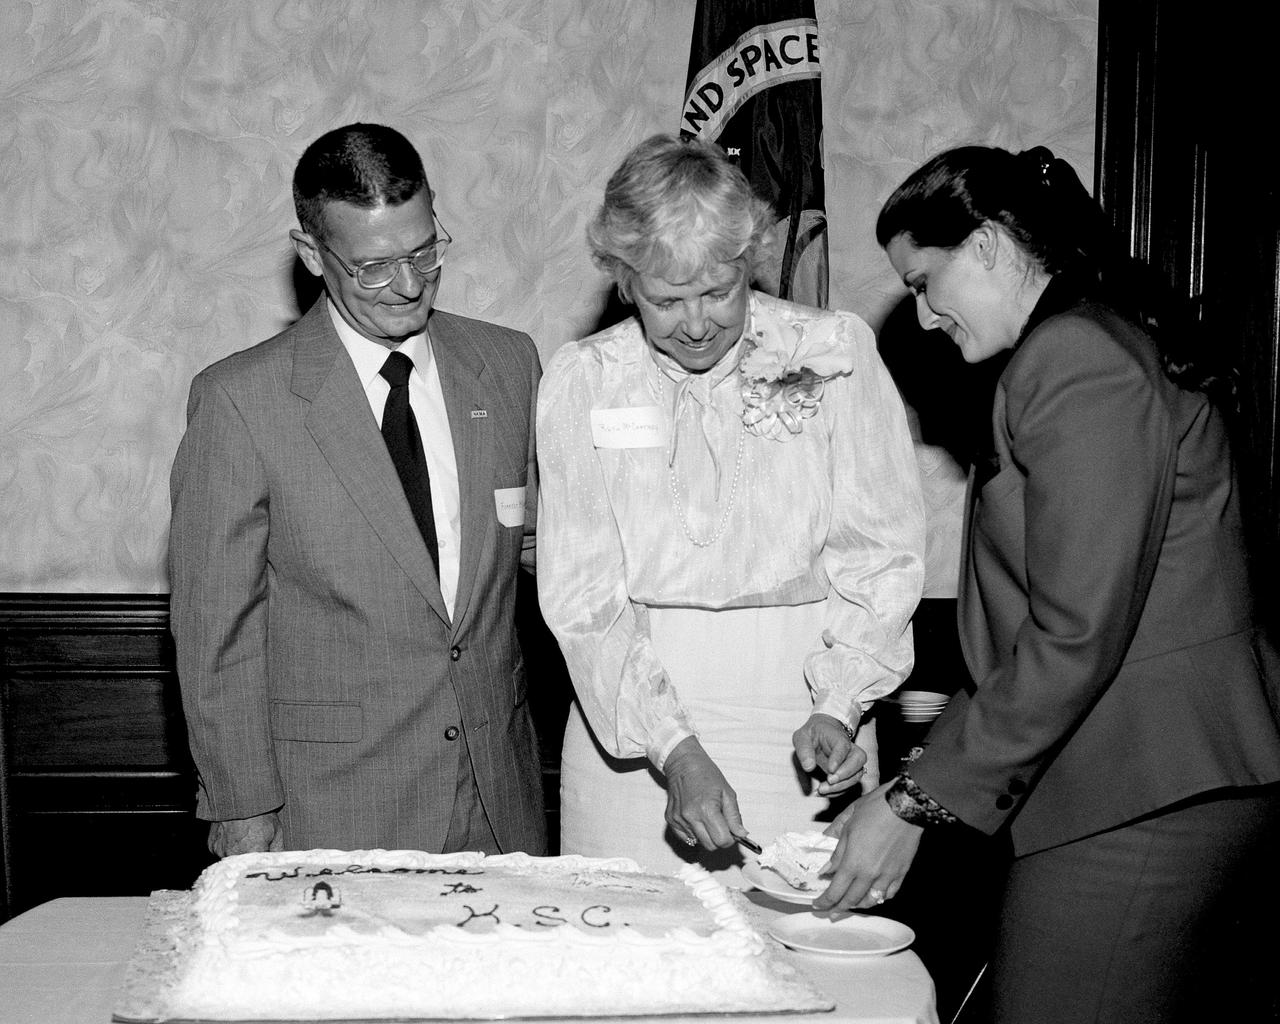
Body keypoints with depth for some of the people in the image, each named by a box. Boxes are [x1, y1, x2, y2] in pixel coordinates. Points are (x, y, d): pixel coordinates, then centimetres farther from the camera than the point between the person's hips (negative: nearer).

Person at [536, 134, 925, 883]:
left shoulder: (835, 353, -1)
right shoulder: (583, 380, 1)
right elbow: (581, 595, -4)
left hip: (797, 723, 0)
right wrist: (674, 750, -15)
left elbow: (882, 555, -1)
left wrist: (837, 708, -15)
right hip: (630, 722, 1)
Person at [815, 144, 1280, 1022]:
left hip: (1135, 804, -10)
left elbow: (1075, 637, -20)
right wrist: (961, 728, 16)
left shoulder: (1071, 360, -15)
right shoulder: (1101, 340, 17)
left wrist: (918, 803, -15)